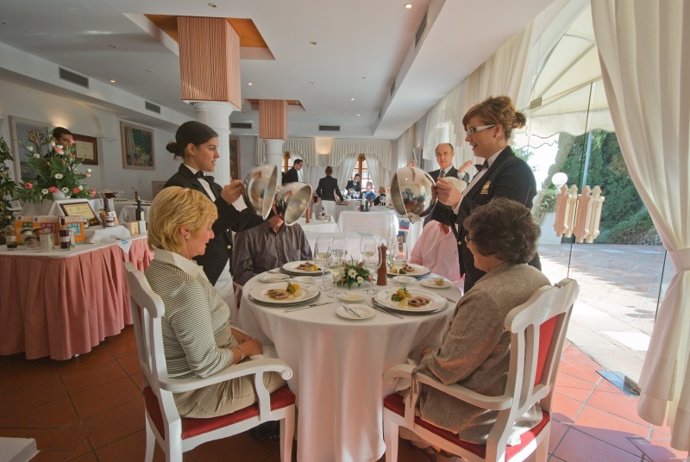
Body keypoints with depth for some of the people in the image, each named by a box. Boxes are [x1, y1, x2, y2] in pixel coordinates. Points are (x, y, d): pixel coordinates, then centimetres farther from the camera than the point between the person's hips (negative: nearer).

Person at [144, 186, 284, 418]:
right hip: (196, 391, -8)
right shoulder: (185, 287, -35)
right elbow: (206, 364, -28)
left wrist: (241, 336, -1)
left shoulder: (159, 267, -3)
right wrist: (245, 348, -11)